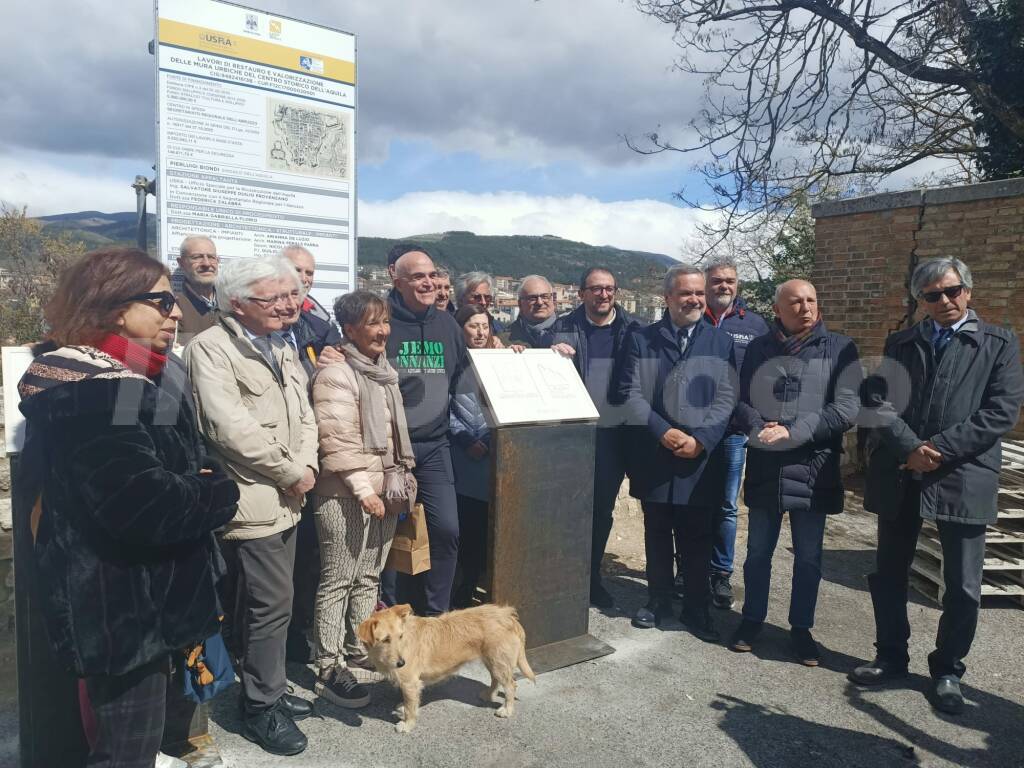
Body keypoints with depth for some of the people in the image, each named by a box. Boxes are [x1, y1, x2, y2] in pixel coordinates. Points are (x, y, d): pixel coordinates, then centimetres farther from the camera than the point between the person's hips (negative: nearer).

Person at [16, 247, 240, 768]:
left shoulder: (86, 377, 10)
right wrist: (221, 491, -16)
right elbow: (147, 505, -34)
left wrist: (205, 480, -6)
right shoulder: (103, 392, -25)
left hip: (112, 596, 11)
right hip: (125, 605, -11)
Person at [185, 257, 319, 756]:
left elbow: (304, 416, 14)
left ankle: (268, 689, 32)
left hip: (285, 499, 8)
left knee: (272, 603, 17)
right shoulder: (211, 348, -12)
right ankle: (262, 709, 16)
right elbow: (229, 428, -21)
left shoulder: (282, 350, 14)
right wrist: (292, 473, -15)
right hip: (250, 503, -8)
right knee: (271, 604, -2)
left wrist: (306, 465, -5)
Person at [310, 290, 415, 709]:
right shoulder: (336, 374, -13)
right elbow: (338, 442, -19)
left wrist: (400, 479, 18)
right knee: (338, 581, -1)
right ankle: (329, 670, 10)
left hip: (383, 490, 8)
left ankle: (358, 649, 31)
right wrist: (364, 490, -19)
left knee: (368, 576, 16)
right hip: (347, 496, -8)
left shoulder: (383, 369, 14)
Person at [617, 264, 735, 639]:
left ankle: (697, 607, 21)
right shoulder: (640, 339, 4)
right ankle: (658, 600, 27)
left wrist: (700, 438, -14)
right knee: (657, 533, 12)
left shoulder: (721, 342, 6)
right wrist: (663, 431, -14)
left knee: (698, 537, 7)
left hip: (701, 457, 0)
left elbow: (726, 397, -1)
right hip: (653, 456, 0)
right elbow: (630, 393, -3)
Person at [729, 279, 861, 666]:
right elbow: (740, 399, 6)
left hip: (813, 468, -1)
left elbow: (846, 408, -10)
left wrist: (793, 431, -18)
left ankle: (801, 628, 26)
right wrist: (758, 428, -14)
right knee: (758, 551, 13)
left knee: (808, 556, 10)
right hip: (764, 466, 2)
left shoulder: (839, 348, -1)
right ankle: (752, 619, 30)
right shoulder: (759, 348, 7)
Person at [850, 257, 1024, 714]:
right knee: (888, 575, 13)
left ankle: (948, 670, 27)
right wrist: (910, 448, -15)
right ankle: (891, 656, 31)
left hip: (962, 478, -2)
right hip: (899, 476, 3)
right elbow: (877, 401, 0)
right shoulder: (899, 344, 11)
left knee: (962, 587, 6)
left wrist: (938, 449, -15)